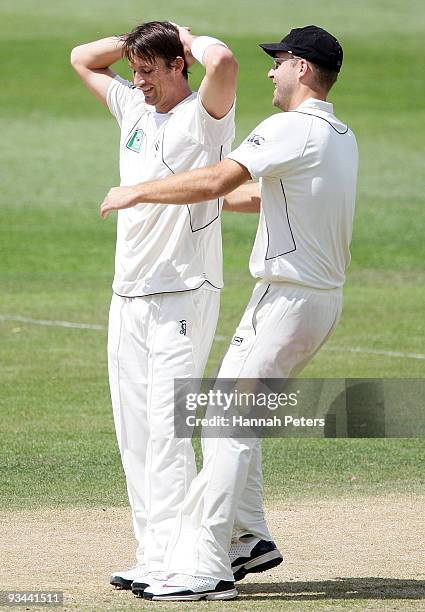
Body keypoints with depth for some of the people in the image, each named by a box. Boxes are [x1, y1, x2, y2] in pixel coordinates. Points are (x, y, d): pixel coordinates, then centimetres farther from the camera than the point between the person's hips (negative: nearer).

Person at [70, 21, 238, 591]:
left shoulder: (205, 113, -8)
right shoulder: (134, 108, 15)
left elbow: (223, 61, -29)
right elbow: (82, 58, 26)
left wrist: (190, 38, -8)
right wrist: (142, 39, 13)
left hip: (185, 293, -8)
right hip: (128, 295, 8)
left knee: (167, 426, -12)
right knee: (134, 430, 5)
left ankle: (168, 560, -13)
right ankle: (151, 554, 8)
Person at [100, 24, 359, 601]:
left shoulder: (293, 129, -16)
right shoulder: (342, 138, 15)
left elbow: (216, 180, -23)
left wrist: (138, 192, -11)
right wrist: (207, 201, 34)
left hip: (289, 301, -10)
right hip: (325, 299, 10)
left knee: (229, 425, -10)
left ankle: (204, 569, -13)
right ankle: (249, 538, 21)